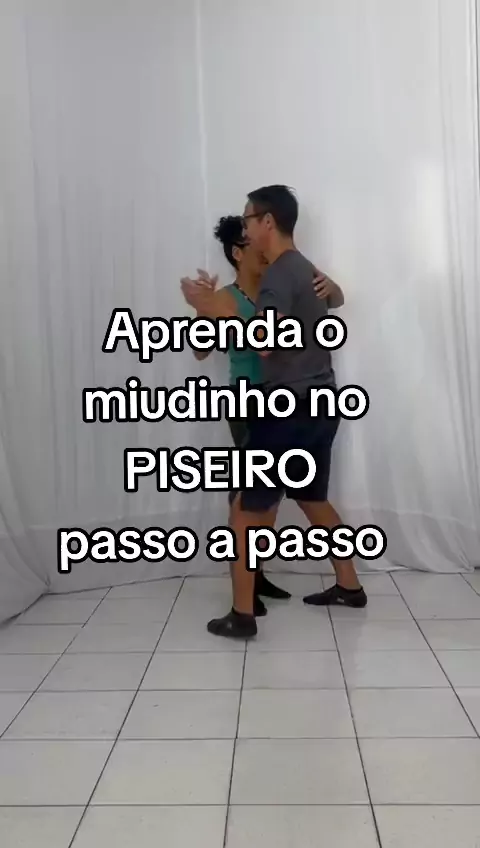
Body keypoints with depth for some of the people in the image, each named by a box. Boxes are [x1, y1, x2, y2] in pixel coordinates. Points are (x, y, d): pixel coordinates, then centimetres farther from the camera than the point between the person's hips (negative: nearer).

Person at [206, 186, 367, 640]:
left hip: (291, 408, -10)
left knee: (246, 508, -1)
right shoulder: (306, 269, 16)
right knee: (313, 498, 22)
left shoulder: (279, 274, -14)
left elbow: (263, 343, -24)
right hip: (321, 403, 10)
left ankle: (242, 615, 6)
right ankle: (349, 585, 33)